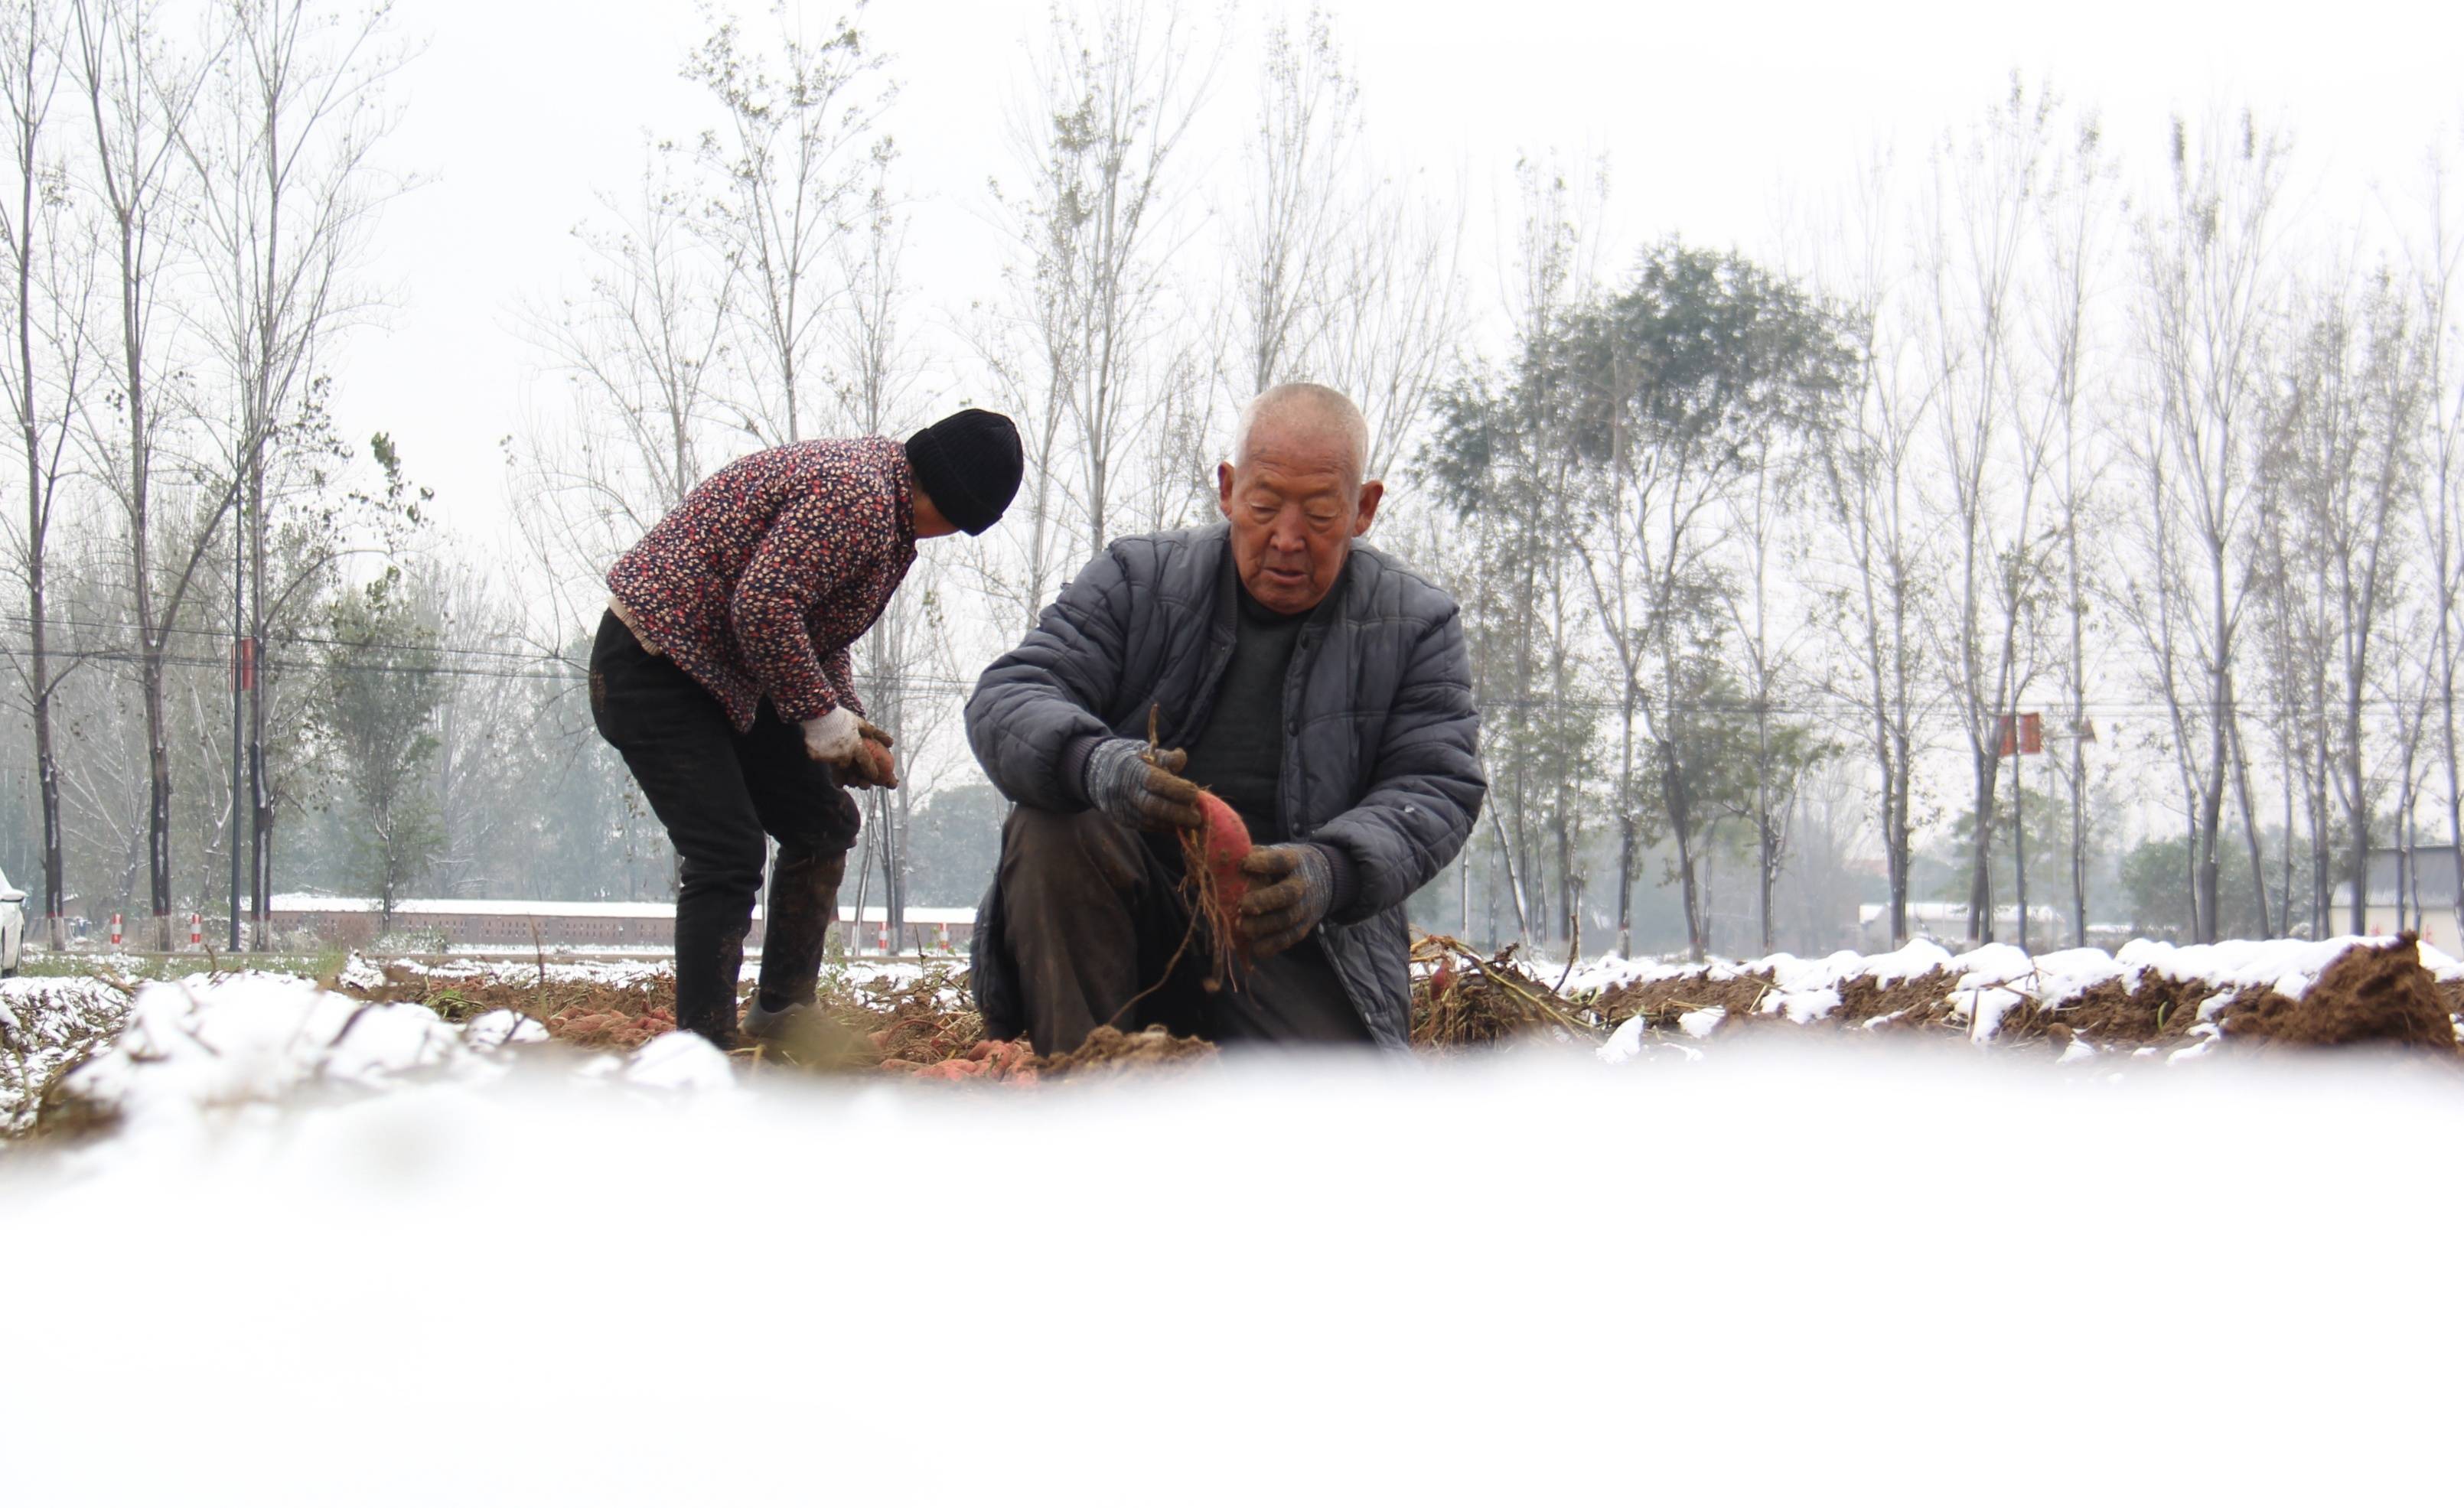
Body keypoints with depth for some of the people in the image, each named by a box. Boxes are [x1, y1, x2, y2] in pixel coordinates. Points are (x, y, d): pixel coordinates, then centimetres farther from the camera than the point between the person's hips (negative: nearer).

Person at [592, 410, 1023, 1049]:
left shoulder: (888, 519, 12)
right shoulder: (854, 494, -23)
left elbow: (819, 630, 19)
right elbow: (763, 609, -30)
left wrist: (852, 726, 5)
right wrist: (826, 720, -21)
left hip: (724, 674, 11)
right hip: (654, 667, -11)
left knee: (823, 822, 12)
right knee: (728, 856, -18)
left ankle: (782, 1013, 19)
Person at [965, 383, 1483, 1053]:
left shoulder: (1416, 625, 5)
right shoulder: (1135, 578, 4)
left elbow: (1436, 792, -4)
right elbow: (1006, 702, -6)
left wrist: (1331, 871, -27)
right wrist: (1094, 764, -32)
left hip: (1293, 941, 0)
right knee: (1054, 832, -30)